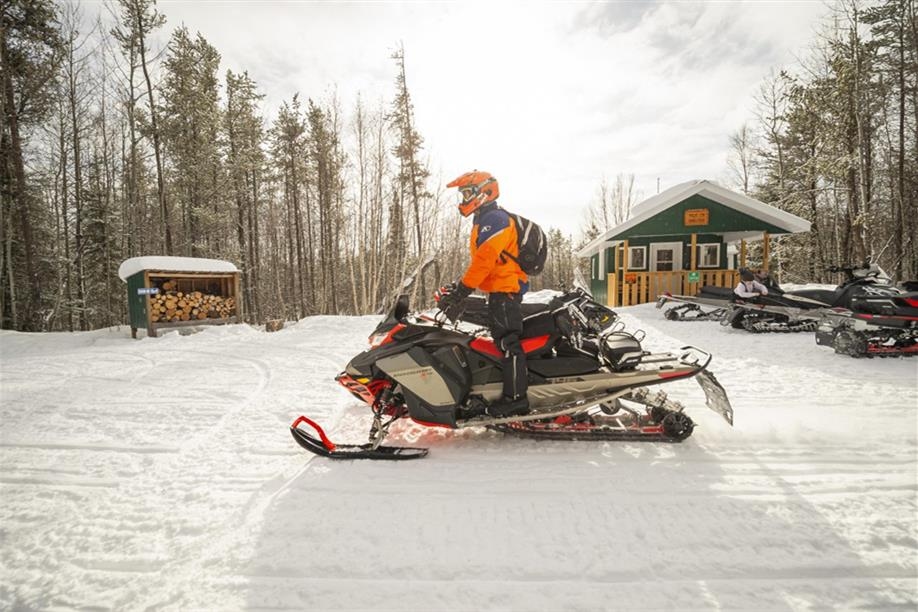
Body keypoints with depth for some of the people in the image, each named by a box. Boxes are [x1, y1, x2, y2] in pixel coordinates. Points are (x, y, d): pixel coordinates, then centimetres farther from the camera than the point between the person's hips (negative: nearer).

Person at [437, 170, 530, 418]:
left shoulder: (494, 219, -12)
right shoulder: (485, 221, 21)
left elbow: (483, 260, -22)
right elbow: (480, 261, 21)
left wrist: (460, 290, -21)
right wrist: (458, 287, 14)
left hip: (505, 289, -11)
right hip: (502, 289, 11)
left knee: (508, 342, -10)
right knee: (503, 340, 12)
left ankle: (516, 398, -7)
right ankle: (514, 393, 19)